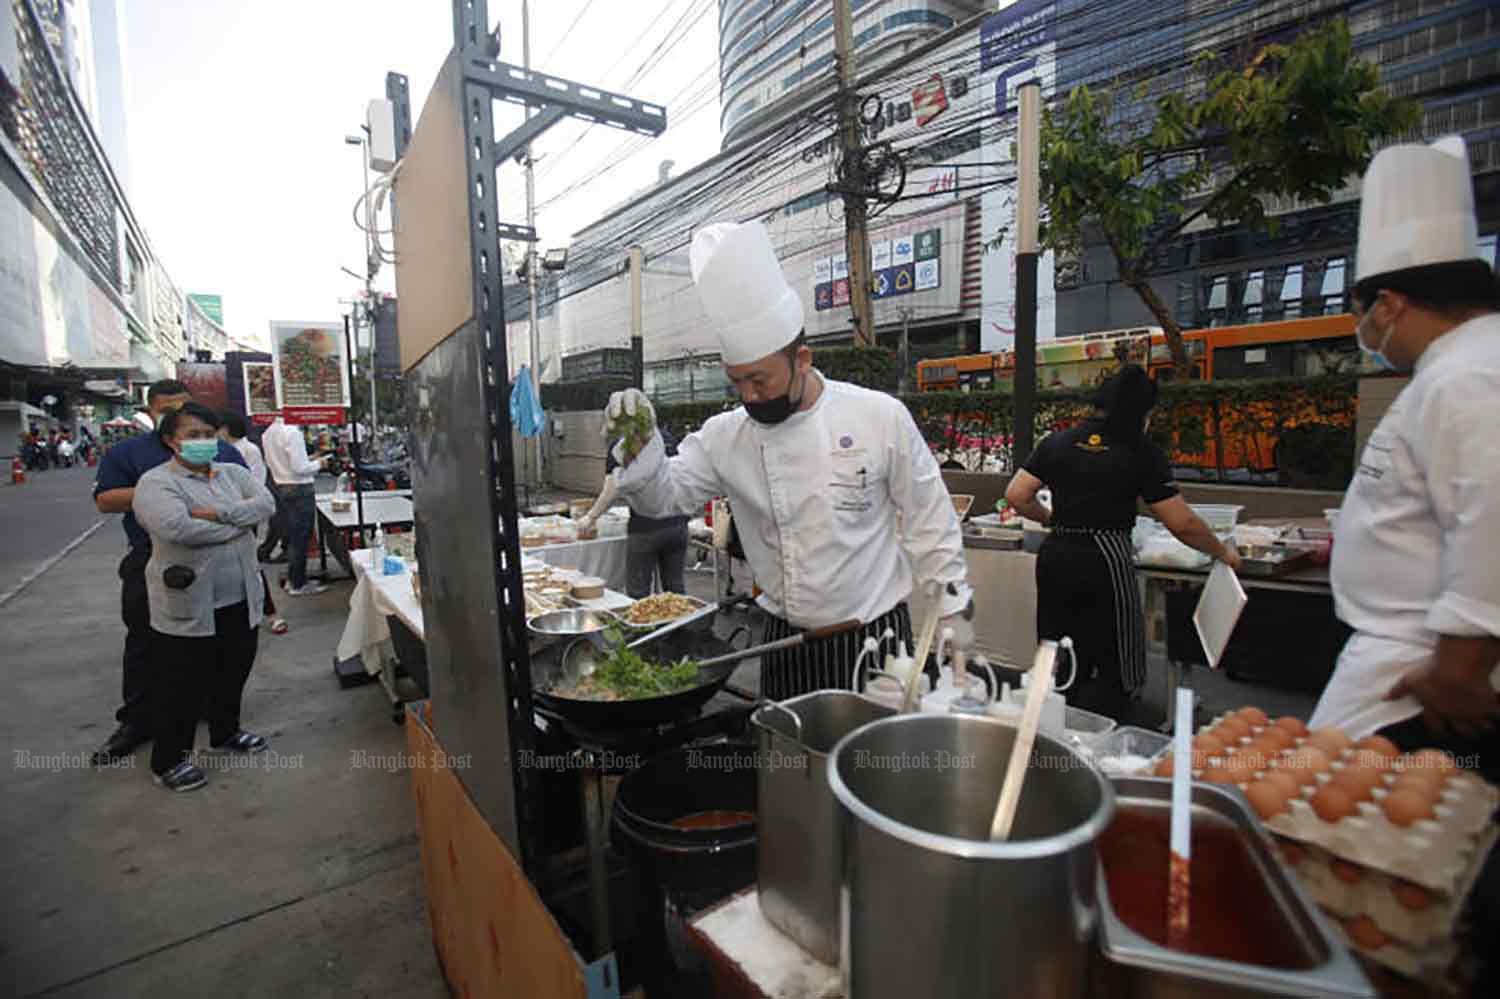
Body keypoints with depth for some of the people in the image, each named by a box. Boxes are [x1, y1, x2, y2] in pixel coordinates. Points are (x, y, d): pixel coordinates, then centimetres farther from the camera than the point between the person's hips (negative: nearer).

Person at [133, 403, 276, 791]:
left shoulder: (233, 473, 7)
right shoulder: (156, 483, -11)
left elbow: (266, 503, -8)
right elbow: (177, 527, -28)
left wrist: (218, 514, -21)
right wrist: (239, 524, -15)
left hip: (240, 598, 6)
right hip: (187, 604, -6)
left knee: (234, 671, 20)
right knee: (183, 685, 6)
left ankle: (225, 732, 41)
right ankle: (168, 760, 24)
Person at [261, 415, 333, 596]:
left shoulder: (268, 433, 6)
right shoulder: (292, 432, -20)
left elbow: (270, 463, 15)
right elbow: (299, 468, -22)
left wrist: (308, 459, 12)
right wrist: (318, 464, -4)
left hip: (282, 486, 8)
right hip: (300, 488, -8)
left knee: (293, 536, 18)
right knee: (301, 538, 1)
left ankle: (293, 579, 28)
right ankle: (298, 585, 10)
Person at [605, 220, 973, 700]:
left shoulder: (880, 417, -11)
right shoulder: (727, 435, -4)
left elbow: (928, 519, -4)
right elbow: (665, 495, -4)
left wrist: (952, 607, 0)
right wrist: (641, 442, -22)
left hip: (875, 636, -2)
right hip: (786, 642, 3)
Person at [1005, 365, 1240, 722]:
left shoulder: (1056, 442, 7)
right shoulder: (1141, 453, -4)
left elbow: (1016, 496, 4)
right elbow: (1182, 524, -2)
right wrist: (1224, 552, 14)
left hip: (1055, 556, 5)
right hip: (1105, 562, -5)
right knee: (1118, 671, 7)